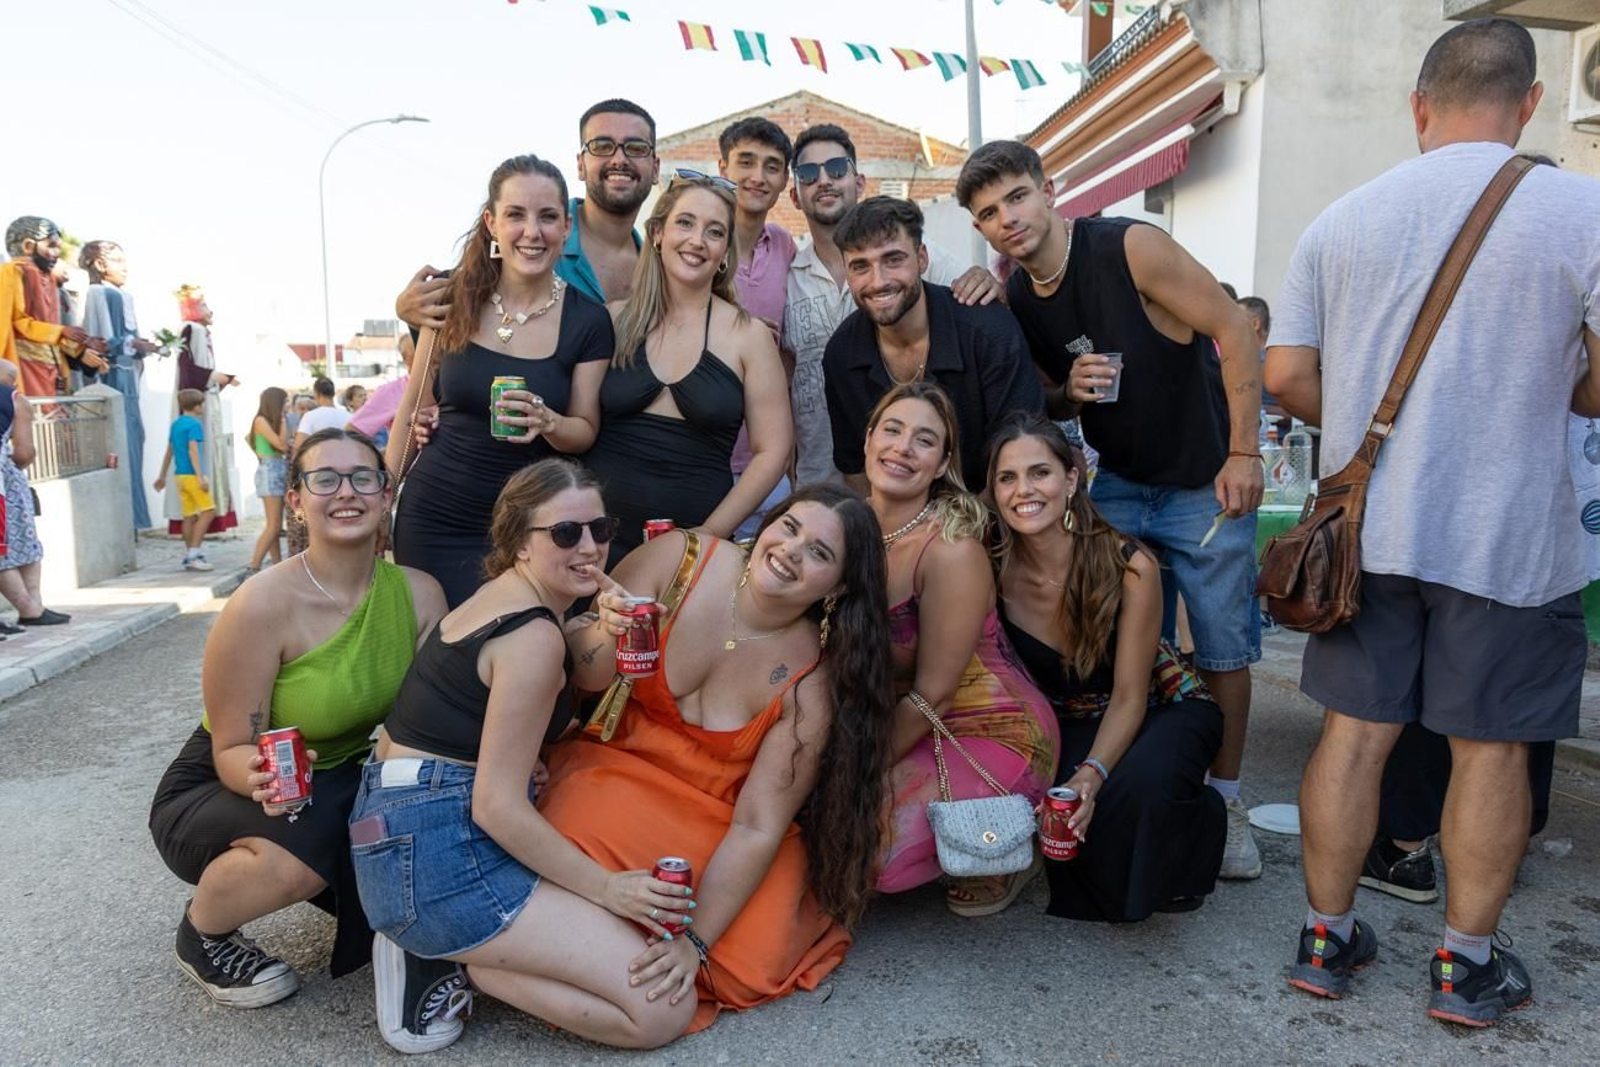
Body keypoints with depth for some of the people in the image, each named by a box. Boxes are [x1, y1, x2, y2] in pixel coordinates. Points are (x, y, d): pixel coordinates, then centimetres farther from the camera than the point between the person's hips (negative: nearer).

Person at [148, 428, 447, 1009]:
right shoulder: (263, 604, -25)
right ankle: (202, 933, 1)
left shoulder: (419, 592, -12)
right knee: (300, 850, -36)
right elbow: (232, 750, -18)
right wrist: (264, 776, -41)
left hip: (343, 784, 4)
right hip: (218, 790, -4)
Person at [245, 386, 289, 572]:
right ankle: (254, 568, -11)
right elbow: (282, 444, -16)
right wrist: (283, 419, -7)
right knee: (274, 525, -12)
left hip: (280, 470, 9)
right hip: (269, 471, -9)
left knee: (276, 526, 8)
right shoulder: (261, 421, -8)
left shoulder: (271, 421, 15)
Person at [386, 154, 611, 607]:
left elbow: (586, 431, 0)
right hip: (432, 521, 1)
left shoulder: (588, 322, -5)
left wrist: (547, 422, -22)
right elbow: (415, 409, 5)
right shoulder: (455, 299, -3)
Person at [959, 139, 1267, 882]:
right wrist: (1068, 391, -13)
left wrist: (1243, 453, -18)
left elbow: (1234, 328, -16)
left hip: (1205, 480, -4)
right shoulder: (1015, 301, 0)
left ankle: (1225, 800, 21)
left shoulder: (1129, 248, -18)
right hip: (1118, 486, 4)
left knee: (1222, 647, 4)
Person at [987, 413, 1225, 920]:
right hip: (1066, 722, 2)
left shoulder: (1130, 566, -26)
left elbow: (1128, 697, -19)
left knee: (1137, 790, -34)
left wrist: (1092, 774, -36)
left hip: (1163, 708, -2)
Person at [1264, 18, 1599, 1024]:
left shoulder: (1342, 219, 2)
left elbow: (1285, 376, 2)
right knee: (1491, 746, 10)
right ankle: (1466, 966, 24)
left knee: (1354, 730, 10)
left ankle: (1327, 938, 23)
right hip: (1507, 537, -2)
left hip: (1367, 528, 3)